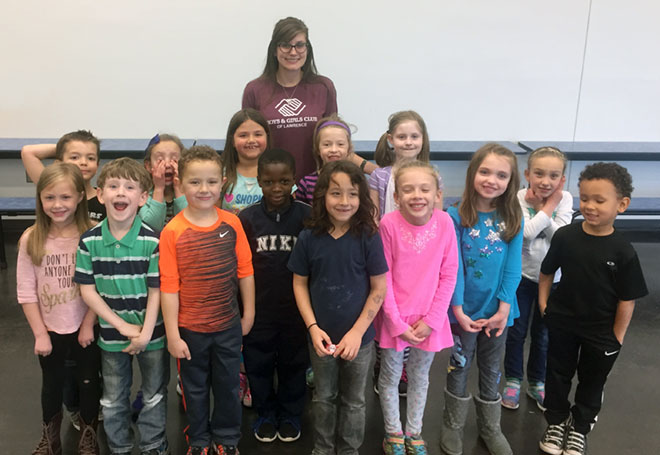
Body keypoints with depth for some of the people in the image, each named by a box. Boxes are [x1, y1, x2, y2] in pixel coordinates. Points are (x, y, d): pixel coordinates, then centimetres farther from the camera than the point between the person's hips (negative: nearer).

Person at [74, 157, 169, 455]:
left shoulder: (152, 241, -16)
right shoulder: (89, 241, -8)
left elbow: (156, 291, -12)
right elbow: (87, 290, -7)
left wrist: (145, 333, -14)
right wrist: (122, 325, -12)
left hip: (151, 334, -2)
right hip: (111, 334, 2)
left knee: (154, 397, 15)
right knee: (113, 400, 18)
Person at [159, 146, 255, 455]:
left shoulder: (231, 223, -8)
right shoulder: (172, 232, -15)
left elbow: (245, 271, 0)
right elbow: (169, 287, -14)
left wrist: (248, 313, 4)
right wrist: (172, 335, -12)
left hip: (228, 326, 2)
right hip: (190, 329, -2)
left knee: (228, 386, 19)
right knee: (195, 389, 18)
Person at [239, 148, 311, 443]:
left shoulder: (307, 216, -10)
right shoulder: (246, 219, -8)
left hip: (295, 309, 0)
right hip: (258, 309, 1)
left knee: (293, 365, 16)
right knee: (259, 365, 15)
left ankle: (290, 415, 39)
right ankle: (266, 415, 38)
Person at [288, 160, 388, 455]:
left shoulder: (368, 238, -14)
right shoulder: (309, 238, -9)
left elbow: (379, 289, -10)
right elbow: (300, 284, -1)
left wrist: (357, 332, -14)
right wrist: (313, 327, -10)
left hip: (359, 337, -1)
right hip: (322, 336, 1)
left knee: (353, 401, 17)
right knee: (323, 398, 20)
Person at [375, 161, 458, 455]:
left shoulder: (445, 223, -13)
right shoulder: (389, 224, -18)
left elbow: (448, 275, -7)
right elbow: (383, 277, -12)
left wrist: (431, 320, -9)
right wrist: (397, 322, -11)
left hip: (429, 318, 2)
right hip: (395, 317, -1)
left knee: (420, 377, 18)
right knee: (390, 377, 15)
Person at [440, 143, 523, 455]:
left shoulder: (513, 219, -6)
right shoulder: (456, 216, -12)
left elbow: (512, 268, -7)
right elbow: (454, 267, -12)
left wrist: (504, 309, -13)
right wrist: (458, 310, -15)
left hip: (497, 310, 2)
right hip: (465, 310, -2)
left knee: (491, 370, 18)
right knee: (459, 367, 14)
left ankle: (490, 428, 37)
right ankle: (452, 425, 33)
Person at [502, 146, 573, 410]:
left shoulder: (564, 199, -9)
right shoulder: (519, 198, -15)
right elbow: (526, 232, -29)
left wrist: (542, 206, -20)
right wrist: (546, 209, -23)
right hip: (522, 275, -2)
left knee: (543, 335, 16)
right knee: (516, 332, 11)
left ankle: (537, 383, 34)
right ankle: (513, 381, 29)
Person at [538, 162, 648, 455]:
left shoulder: (623, 252, -18)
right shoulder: (565, 236, -13)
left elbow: (627, 300, -12)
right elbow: (547, 272, 2)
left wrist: (617, 338, -9)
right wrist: (544, 304, -1)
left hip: (601, 332, -1)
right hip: (562, 324, 1)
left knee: (592, 382, 17)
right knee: (558, 375, 18)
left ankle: (579, 428, 39)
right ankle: (557, 422, 39)